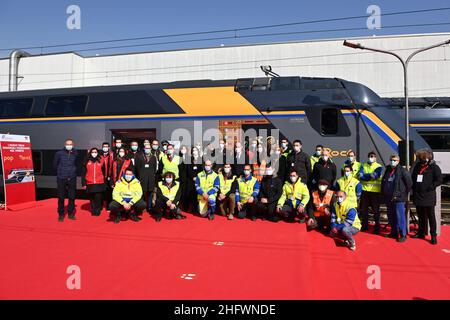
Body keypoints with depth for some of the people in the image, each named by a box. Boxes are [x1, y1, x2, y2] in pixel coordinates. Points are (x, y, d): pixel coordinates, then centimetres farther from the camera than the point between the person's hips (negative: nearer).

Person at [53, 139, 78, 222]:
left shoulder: (75, 154, 1)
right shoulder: (59, 153, -4)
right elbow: (55, 164, 7)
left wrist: (73, 171, 7)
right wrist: (60, 172, 11)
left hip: (72, 178, 2)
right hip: (61, 178, -2)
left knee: (72, 197, 6)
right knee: (61, 197, 3)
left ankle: (71, 213, 19)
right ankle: (61, 214, 15)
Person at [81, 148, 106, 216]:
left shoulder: (101, 160, 4)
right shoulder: (87, 161, 5)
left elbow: (104, 172, 7)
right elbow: (83, 173, 6)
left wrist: (105, 182, 6)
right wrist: (84, 183, 1)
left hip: (99, 184, -1)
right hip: (90, 184, 1)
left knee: (98, 198, -4)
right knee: (92, 199, 10)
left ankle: (97, 210, 8)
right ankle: (93, 210, 23)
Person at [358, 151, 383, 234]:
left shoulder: (379, 167, 0)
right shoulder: (363, 166, 11)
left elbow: (375, 176, -16)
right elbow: (360, 176, -4)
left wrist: (365, 175, -10)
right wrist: (370, 175, -13)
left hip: (375, 191, -4)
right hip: (365, 190, 4)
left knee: (375, 210, 1)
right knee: (363, 209, 9)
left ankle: (377, 227, 13)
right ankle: (364, 226, 24)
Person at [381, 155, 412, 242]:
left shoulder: (402, 170, -7)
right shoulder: (387, 170, 13)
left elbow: (409, 182, -8)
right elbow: (383, 182, 21)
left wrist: (405, 193, -2)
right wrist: (383, 194, 17)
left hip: (399, 198, -7)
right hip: (389, 198, 7)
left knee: (400, 216, -6)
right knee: (391, 217, 13)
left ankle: (403, 235, 2)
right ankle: (394, 232, 26)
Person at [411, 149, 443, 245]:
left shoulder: (434, 167, -6)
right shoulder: (417, 167, 10)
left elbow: (439, 180, -12)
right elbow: (413, 179, 19)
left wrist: (430, 187, -16)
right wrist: (414, 189, 8)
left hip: (429, 197, -5)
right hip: (418, 196, 5)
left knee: (431, 216, 0)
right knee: (421, 216, 15)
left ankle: (433, 236, 7)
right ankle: (421, 233, 25)